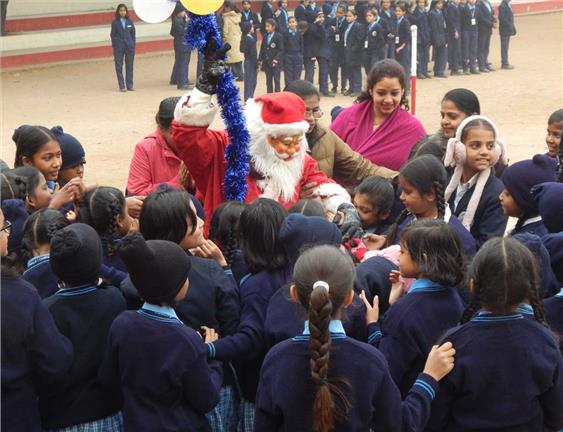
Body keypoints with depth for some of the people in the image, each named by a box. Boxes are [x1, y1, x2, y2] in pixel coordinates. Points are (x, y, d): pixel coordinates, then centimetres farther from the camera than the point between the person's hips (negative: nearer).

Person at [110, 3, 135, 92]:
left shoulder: (130, 22, 5)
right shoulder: (115, 23, 0)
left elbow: (133, 34, 8)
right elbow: (113, 35, 1)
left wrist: (133, 46, 3)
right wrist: (114, 47, -4)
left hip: (129, 47, 2)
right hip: (119, 47, -2)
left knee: (129, 66, 6)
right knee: (119, 67, -2)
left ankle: (130, 85, 14)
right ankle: (122, 86, 2)